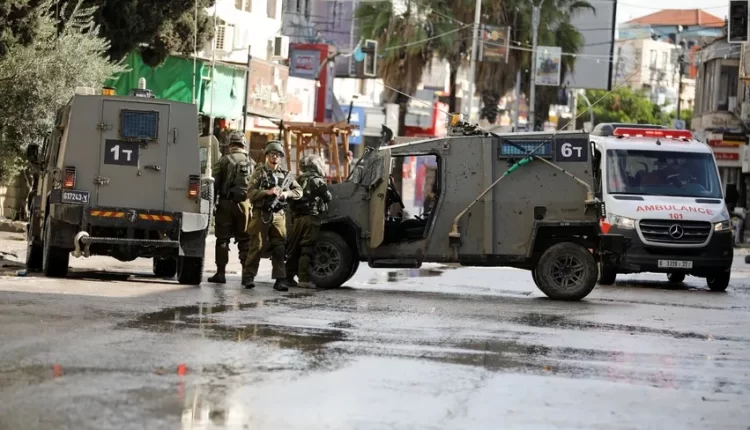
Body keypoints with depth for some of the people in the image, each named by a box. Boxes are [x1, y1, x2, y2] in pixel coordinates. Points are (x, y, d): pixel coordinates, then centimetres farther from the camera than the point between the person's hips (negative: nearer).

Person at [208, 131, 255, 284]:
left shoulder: (224, 161, -3)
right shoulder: (251, 163, 6)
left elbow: (214, 183, -6)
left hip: (226, 203, -2)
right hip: (244, 203, 2)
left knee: (222, 239, 3)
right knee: (245, 240, 9)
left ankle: (221, 273, 0)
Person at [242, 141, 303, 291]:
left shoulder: (285, 174, 14)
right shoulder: (259, 172, 3)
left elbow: (299, 191, 14)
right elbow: (251, 193, -5)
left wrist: (287, 193, -5)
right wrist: (267, 192, -18)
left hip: (278, 215, 3)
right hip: (261, 214, -3)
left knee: (279, 248, -1)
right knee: (256, 246, -2)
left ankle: (279, 279, 1)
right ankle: (248, 276, 5)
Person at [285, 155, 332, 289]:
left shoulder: (298, 181, 16)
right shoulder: (316, 180, -3)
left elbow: (291, 201, 16)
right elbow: (327, 197, 0)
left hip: (297, 218, 6)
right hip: (311, 217, -6)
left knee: (293, 249, 10)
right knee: (307, 249, -9)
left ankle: (289, 277, 12)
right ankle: (304, 279, -14)